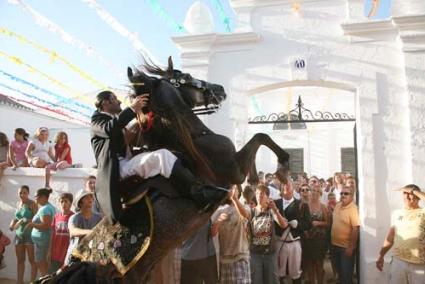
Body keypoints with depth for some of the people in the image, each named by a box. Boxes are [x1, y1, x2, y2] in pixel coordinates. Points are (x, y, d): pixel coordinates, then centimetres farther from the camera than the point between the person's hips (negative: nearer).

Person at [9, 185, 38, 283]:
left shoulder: (32, 204, -9)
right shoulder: (19, 204, 11)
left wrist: (23, 220, -23)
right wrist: (13, 222, 4)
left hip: (30, 234, -7)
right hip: (19, 234, 7)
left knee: (31, 260, -2)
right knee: (20, 260, 11)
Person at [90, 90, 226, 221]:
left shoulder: (116, 120, 32)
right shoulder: (98, 119, 5)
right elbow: (109, 129, -19)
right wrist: (132, 108, -19)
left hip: (127, 164, 10)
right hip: (118, 169, -10)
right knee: (162, 155, -28)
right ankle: (198, 192, -36)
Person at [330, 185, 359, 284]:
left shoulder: (353, 209, -19)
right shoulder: (337, 206, 4)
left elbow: (355, 229, -22)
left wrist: (351, 247, -22)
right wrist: (331, 241, 14)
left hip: (346, 247, -7)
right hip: (335, 245, 7)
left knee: (346, 274, 5)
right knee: (339, 271, 21)